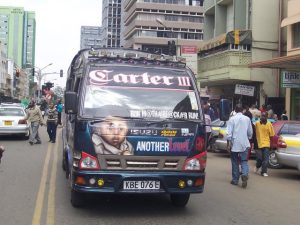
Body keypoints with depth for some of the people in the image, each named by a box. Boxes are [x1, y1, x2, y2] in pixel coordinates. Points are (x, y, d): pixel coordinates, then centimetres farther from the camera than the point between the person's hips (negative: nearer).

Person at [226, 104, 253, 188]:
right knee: (244, 161, 5)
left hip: (234, 144, -2)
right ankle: (244, 175, -20)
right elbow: (250, 132, 11)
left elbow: (229, 133, -10)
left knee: (235, 162, 9)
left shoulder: (232, 119, -6)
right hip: (245, 144, 2)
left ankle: (235, 180, 16)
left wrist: (228, 144, -3)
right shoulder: (247, 119, 3)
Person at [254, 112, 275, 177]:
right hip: (258, 144, 0)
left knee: (265, 159, -2)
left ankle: (264, 172, 7)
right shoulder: (257, 123, 0)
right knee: (259, 158, 2)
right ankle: (257, 166, 33)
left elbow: (272, 134, 4)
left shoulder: (269, 124, -1)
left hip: (266, 144, 0)